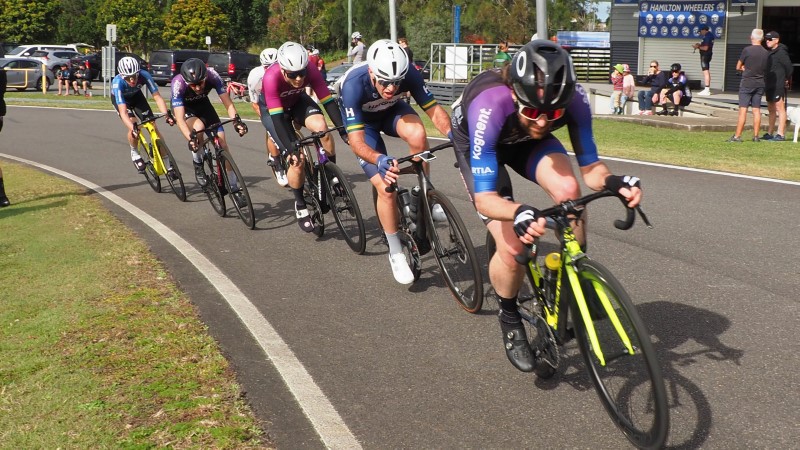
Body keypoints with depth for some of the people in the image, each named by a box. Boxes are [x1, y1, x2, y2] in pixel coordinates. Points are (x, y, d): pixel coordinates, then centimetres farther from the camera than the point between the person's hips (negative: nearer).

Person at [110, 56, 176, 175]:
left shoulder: (144, 75, -36)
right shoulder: (117, 82, -40)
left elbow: (157, 96, -35)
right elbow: (123, 111, -46)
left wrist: (167, 114, -50)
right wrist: (133, 128, -59)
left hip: (136, 96, 2)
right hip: (120, 99, -2)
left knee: (153, 126, -9)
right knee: (132, 126, -26)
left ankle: (168, 163, -1)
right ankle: (134, 153, 2)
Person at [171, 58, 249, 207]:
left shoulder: (212, 75, -33)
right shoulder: (178, 84, -37)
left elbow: (227, 102, -32)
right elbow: (180, 119, -40)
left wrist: (236, 120, -50)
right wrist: (190, 139, -55)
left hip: (202, 103, 3)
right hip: (184, 106, -3)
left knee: (222, 141, -9)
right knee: (198, 127, -35)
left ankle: (234, 188, -1)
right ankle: (198, 165, -8)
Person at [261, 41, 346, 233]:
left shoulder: (311, 70, -30)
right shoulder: (271, 77, -38)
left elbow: (328, 100, -29)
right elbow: (277, 117, -40)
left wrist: (344, 130, -38)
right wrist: (290, 148, -47)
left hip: (297, 101, 3)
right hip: (272, 110, -3)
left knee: (321, 126, -30)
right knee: (297, 159, -17)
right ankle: (300, 205, 6)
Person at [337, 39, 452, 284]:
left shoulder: (409, 73, -32)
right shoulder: (353, 85, -39)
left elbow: (433, 109, -26)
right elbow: (356, 141, -40)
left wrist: (452, 133, -46)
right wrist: (379, 160, -60)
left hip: (391, 111, 2)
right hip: (362, 121, -2)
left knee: (417, 134, -34)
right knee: (385, 187, -16)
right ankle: (396, 253, 4)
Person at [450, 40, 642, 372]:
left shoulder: (573, 97, -33)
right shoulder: (490, 107, -42)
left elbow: (590, 167, -23)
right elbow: (484, 198, -41)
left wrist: (612, 181, -46)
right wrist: (519, 213, -62)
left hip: (523, 139, 3)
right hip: (475, 143, -3)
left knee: (568, 190, -30)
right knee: (513, 248, -17)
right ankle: (509, 318, 13)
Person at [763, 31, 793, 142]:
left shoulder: (781, 53, -12)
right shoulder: (769, 53, 16)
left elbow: (789, 68, -13)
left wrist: (786, 79, -1)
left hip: (778, 86, -9)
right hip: (769, 86, 9)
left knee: (780, 109, -7)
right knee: (771, 109, 14)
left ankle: (781, 134, -7)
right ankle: (770, 133, 20)